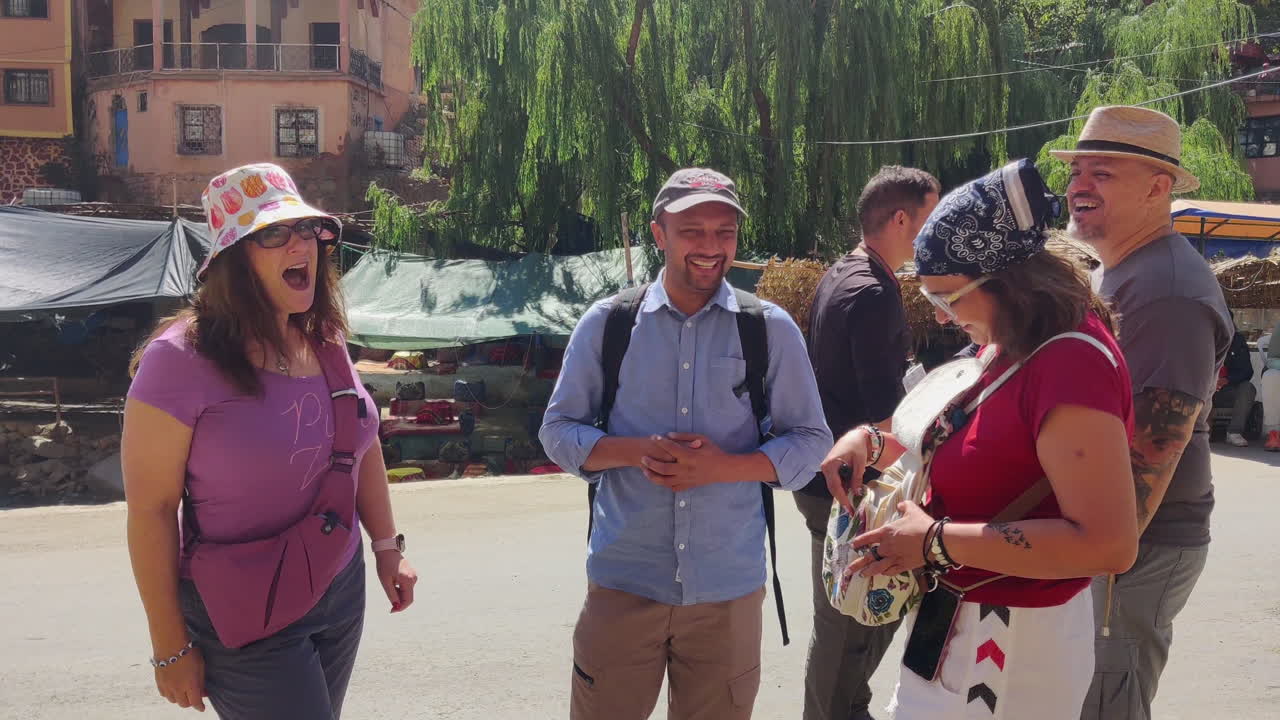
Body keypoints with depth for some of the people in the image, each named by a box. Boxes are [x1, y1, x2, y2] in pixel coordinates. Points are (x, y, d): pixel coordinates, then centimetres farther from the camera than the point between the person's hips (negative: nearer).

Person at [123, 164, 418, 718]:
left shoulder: (325, 341, 0)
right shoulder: (182, 359, -20)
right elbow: (150, 510, -16)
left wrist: (387, 546, 18)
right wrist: (171, 648, -12)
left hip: (342, 588, 7)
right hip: (245, 617, -6)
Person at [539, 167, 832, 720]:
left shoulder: (771, 329, 0)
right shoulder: (606, 323, 1)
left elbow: (811, 442, 3)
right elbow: (557, 430, 4)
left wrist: (723, 466, -15)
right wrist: (637, 451, -15)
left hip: (728, 587, 1)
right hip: (624, 582, 0)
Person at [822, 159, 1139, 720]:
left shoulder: (1070, 364, -24)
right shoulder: (1007, 349, 6)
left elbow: (1110, 544, -29)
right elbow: (960, 449, 21)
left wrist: (937, 542, -27)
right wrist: (871, 442, 1)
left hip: (1010, 650, -9)